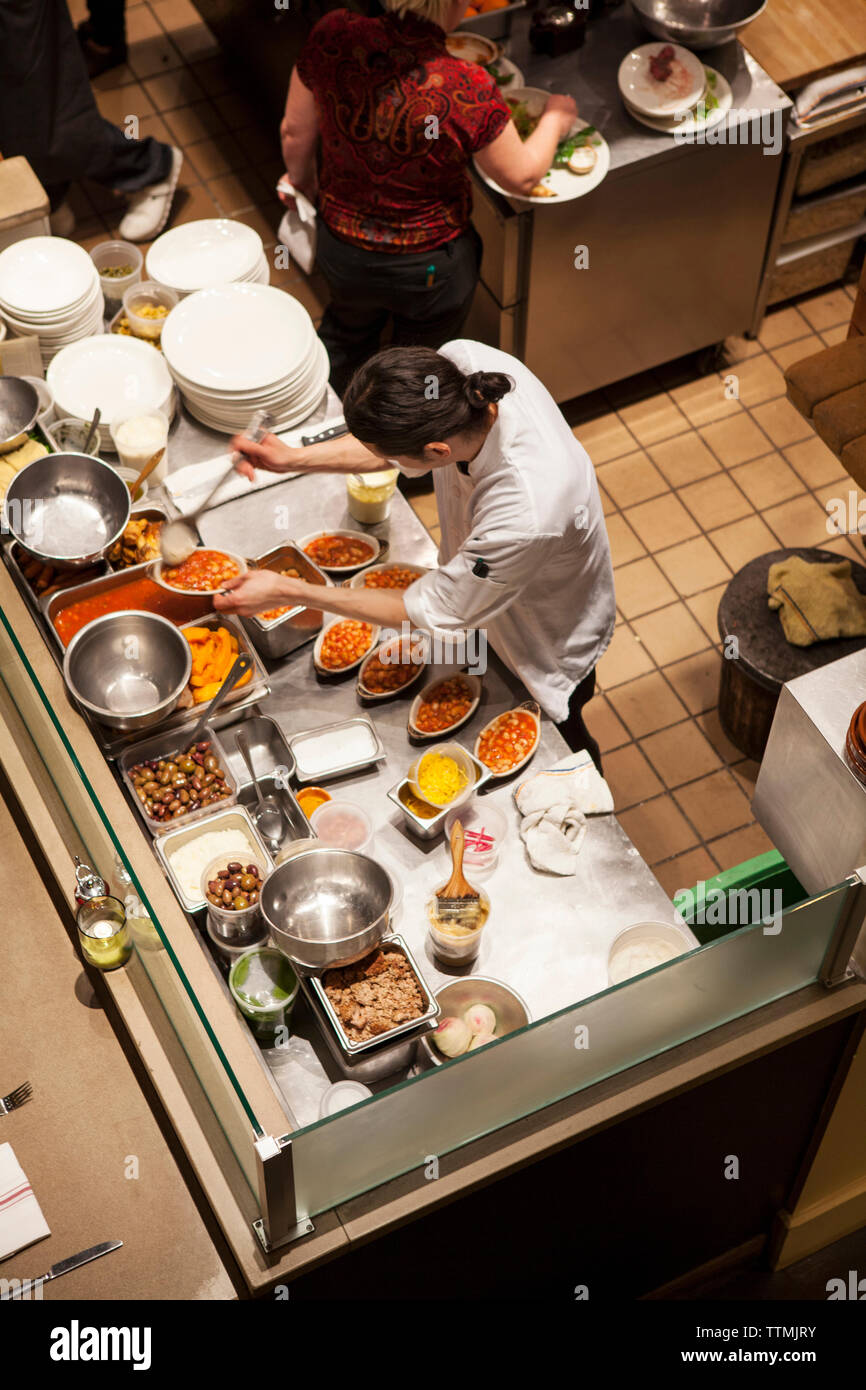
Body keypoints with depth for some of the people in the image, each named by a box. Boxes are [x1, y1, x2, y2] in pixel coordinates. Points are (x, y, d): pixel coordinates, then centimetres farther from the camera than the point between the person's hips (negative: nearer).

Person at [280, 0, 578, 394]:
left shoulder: (334, 37, -23)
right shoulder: (467, 91, -32)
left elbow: (295, 133, -7)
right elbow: (522, 176, -14)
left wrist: (303, 182, 15)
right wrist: (555, 120, 6)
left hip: (340, 249, 4)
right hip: (428, 266, -4)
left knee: (345, 333, 36)